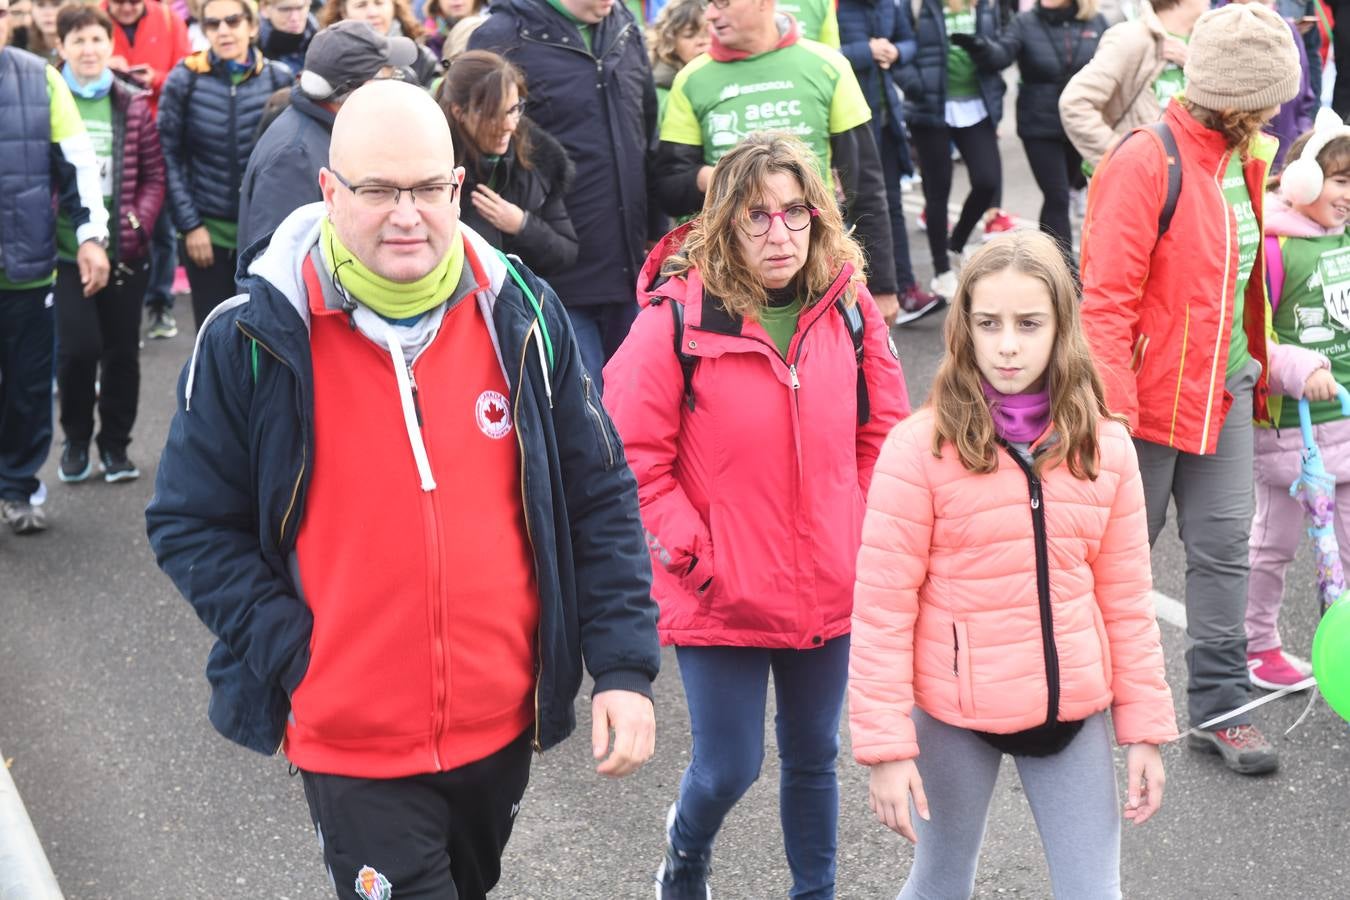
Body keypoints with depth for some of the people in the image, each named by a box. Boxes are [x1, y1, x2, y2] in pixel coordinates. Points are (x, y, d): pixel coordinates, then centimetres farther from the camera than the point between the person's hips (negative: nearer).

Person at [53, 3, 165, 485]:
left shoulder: (132, 105, 4)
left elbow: (154, 175, 6)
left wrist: (140, 222, -7)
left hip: (125, 251, 2)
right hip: (67, 250, -2)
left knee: (122, 351, 8)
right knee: (77, 347, -8)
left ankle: (115, 443, 24)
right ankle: (76, 439, 16)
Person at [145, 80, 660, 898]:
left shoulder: (521, 317, -4)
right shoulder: (254, 340, -12)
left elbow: (600, 499, 1)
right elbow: (193, 525, -4)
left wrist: (626, 667, -5)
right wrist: (289, 653, -14)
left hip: (502, 726, 4)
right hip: (351, 743, -4)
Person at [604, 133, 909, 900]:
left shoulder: (850, 309, -2)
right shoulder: (677, 318, -15)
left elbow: (884, 435, 8)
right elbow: (634, 458, -12)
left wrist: (868, 537, 1)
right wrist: (692, 551, -13)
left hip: (829, 590, 4)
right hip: (721, 597, -3)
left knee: (815, 755, 19)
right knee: (730, 769, 6)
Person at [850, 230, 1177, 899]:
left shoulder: (1104, 447, -2)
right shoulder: (920, 447, -14)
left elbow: (1126, 600, 4)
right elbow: (882, 607, -13)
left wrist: (1145, 728, 3)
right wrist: (885, 744, -14)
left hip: (1073, 712, 3)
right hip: (956, 716, -2)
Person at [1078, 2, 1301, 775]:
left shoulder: (1245, 160, 8)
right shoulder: (1146, 163, -18)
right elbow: (1107, 297, -20)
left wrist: (1259, 371, 17)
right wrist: (1112, 407, -24)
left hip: (1223, 392, 7)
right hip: (1152, 396, -7)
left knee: (1224, 549, 7)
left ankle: (1220, 708, 16)